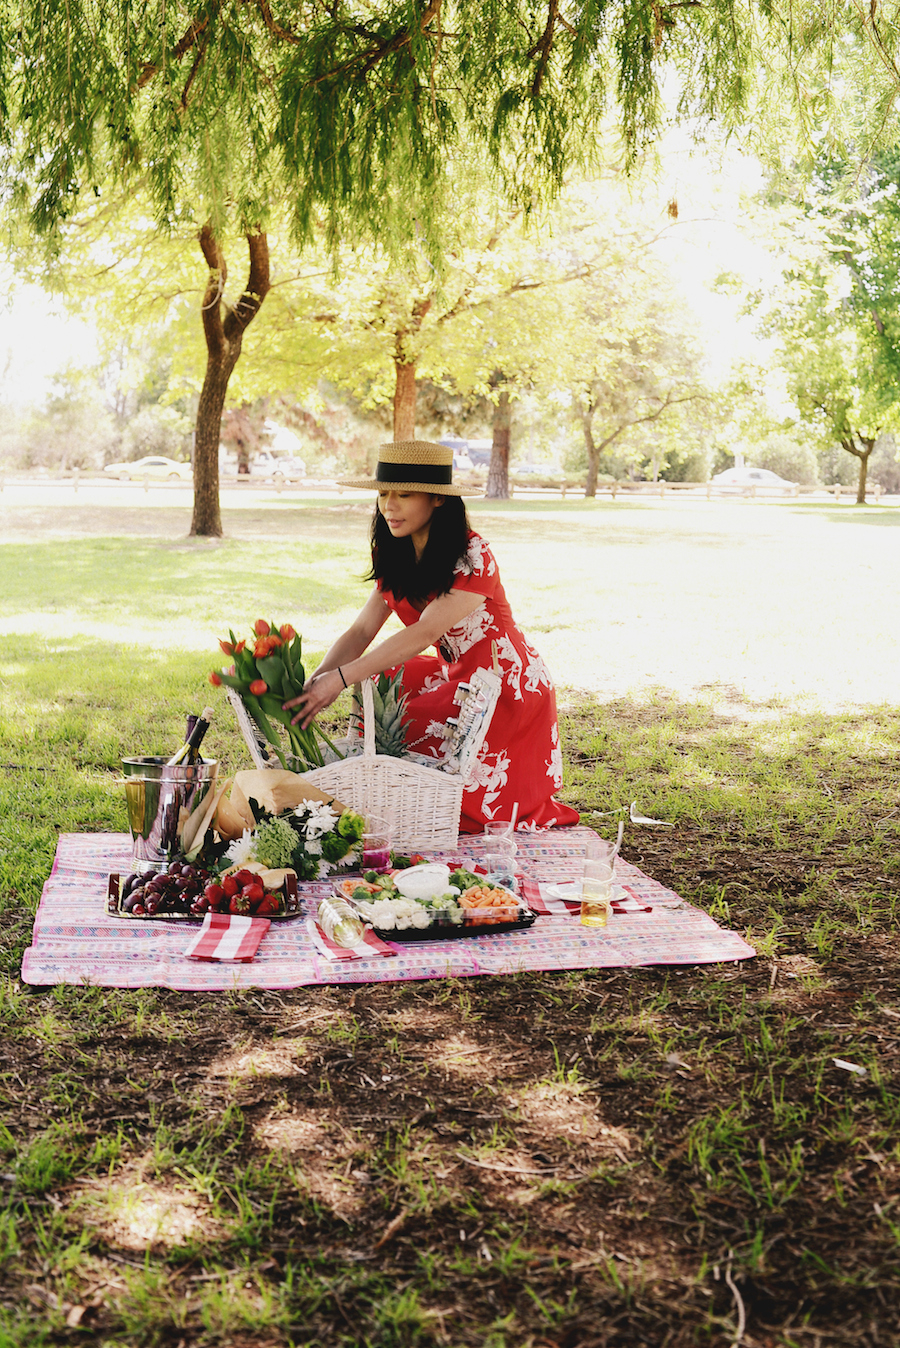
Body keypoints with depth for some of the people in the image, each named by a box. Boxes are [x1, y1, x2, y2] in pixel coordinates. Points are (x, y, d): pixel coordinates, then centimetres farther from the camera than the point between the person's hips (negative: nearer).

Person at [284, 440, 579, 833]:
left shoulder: (472, 557, -24)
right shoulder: (396, 558, 2)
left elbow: (426, 632, -34)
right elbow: (361, 631, -4)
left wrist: (341, 679, -41)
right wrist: (313, 683, -23)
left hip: (508, 687, -8)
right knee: (377, 684, -5)